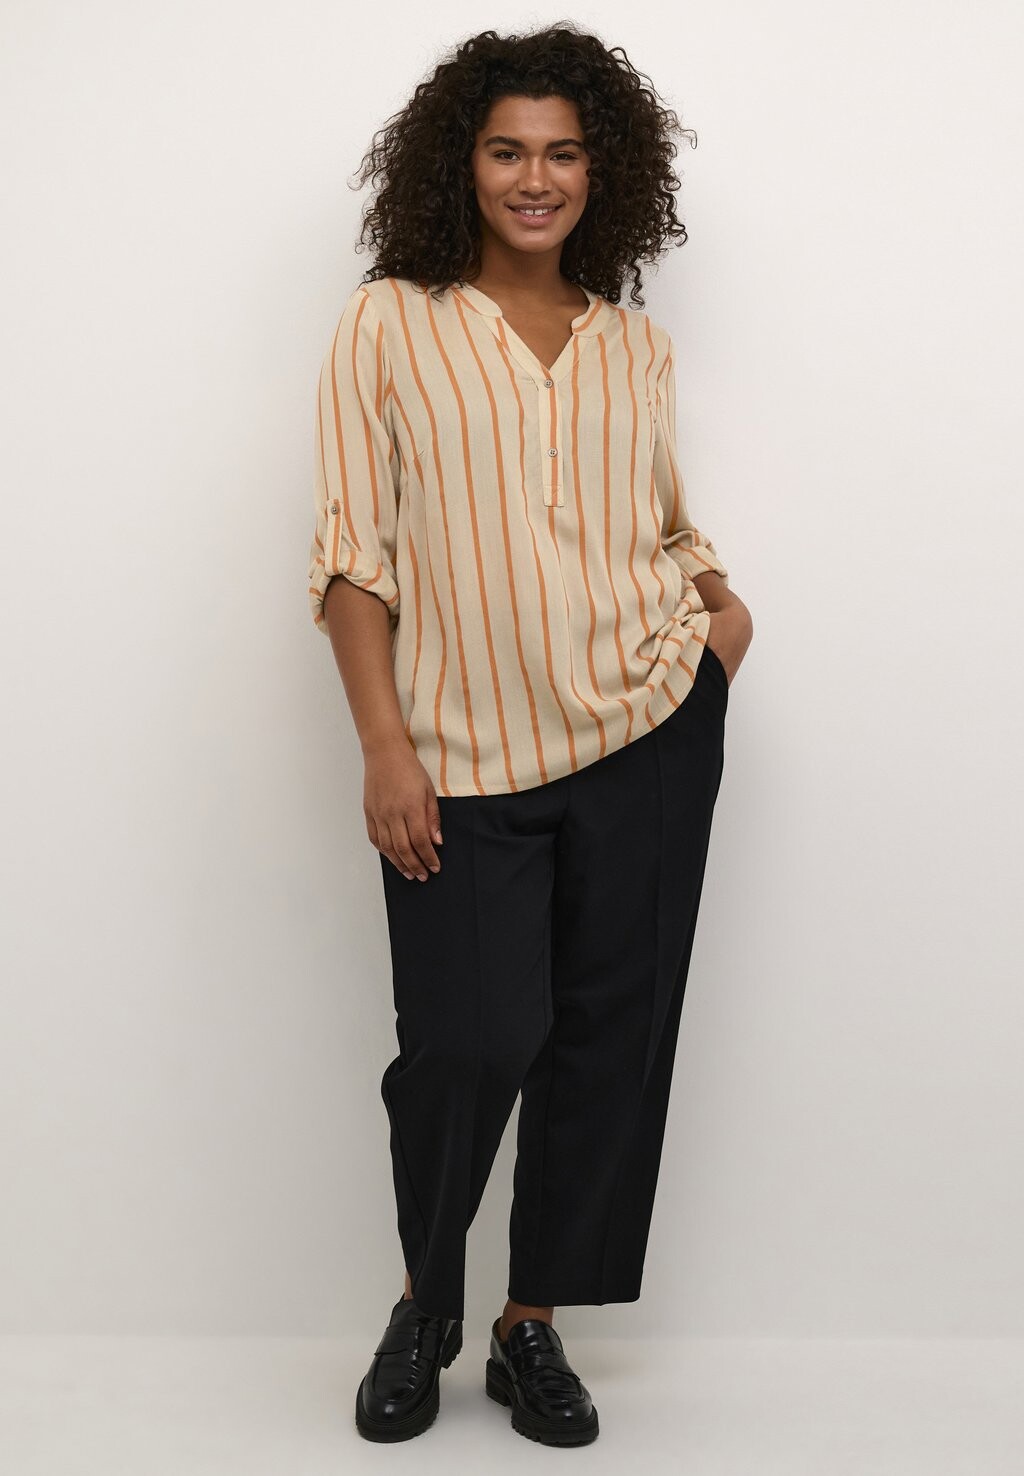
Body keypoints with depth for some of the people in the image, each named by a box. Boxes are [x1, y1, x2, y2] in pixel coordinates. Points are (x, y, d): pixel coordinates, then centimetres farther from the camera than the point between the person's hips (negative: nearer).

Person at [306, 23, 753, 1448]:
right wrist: (384, 742, -11)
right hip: (465, 756, -3)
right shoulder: (391, 324, 2)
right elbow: (351, 547, -3)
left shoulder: (635, 342, 12)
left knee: (612, 1028, 5)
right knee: (470, 1039, -8)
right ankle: (425, 1309, 21)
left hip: (649, 726, 4)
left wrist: (720, 596, 1)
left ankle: (534, 1327, 22)